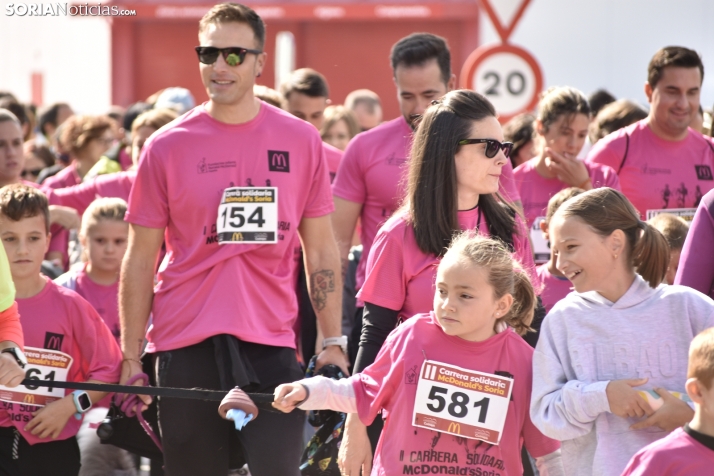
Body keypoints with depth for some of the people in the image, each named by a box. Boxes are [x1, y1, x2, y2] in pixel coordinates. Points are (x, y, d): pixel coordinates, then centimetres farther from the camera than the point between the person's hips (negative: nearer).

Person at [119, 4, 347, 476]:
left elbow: (321, 250, 8)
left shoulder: (300, 141, 4)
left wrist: (332, 343, 2)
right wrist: (130, 355, 0)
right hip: (186, 346, 0)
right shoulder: (167, 147, 2)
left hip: (271, 346, 0)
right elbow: (140, 260, 5)